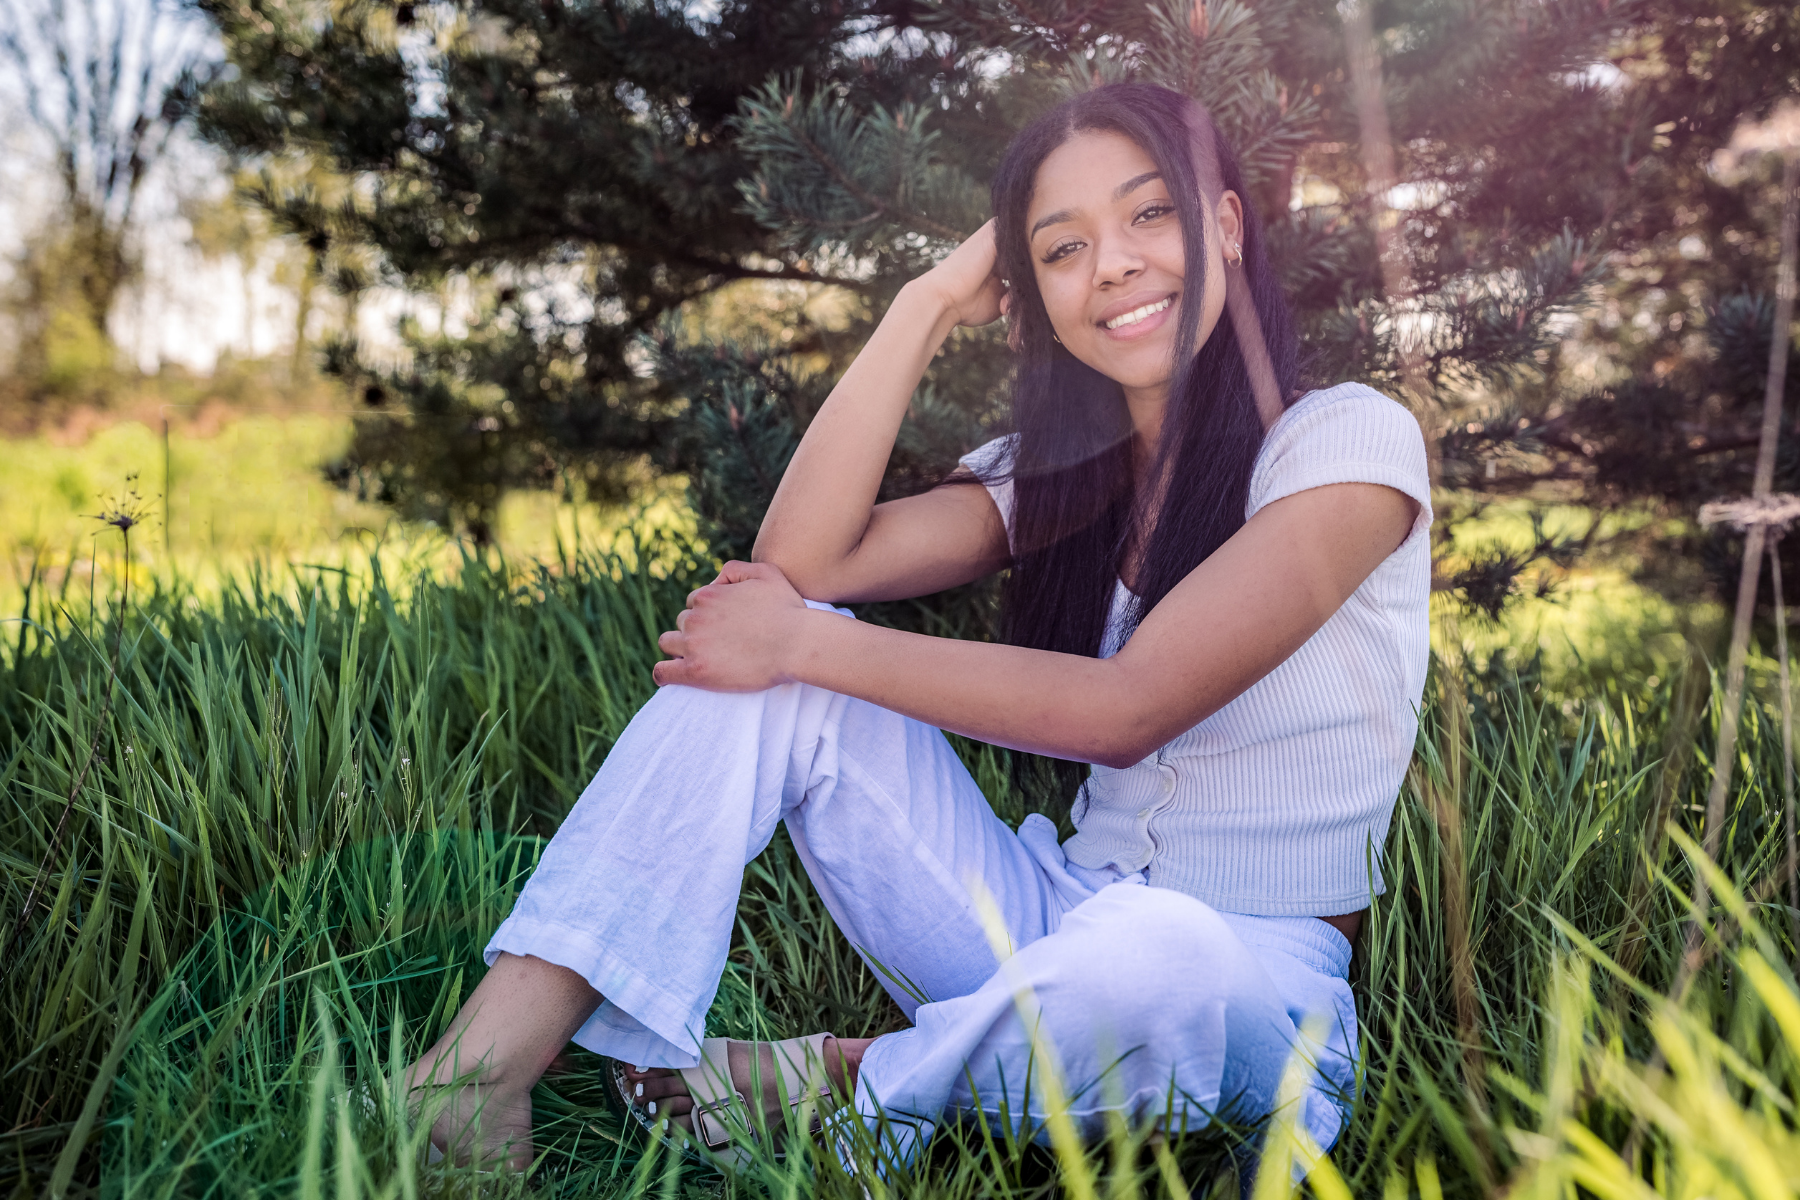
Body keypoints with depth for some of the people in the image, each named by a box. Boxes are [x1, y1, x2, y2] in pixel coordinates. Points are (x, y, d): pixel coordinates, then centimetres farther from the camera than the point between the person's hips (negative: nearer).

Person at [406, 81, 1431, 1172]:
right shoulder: (1058, 475, 9)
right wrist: (935, 301, -4)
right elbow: (805, 559, -7)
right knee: (764, 656, -11)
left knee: (1151, 954, -42)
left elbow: (1131, 708, -21)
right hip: (1059, 929, 5)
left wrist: (807, 645, -17)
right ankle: (485, 1063, -19)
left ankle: (849, 1088, -11)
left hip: (1256, 993, -4)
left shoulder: (1349, 438, -9)